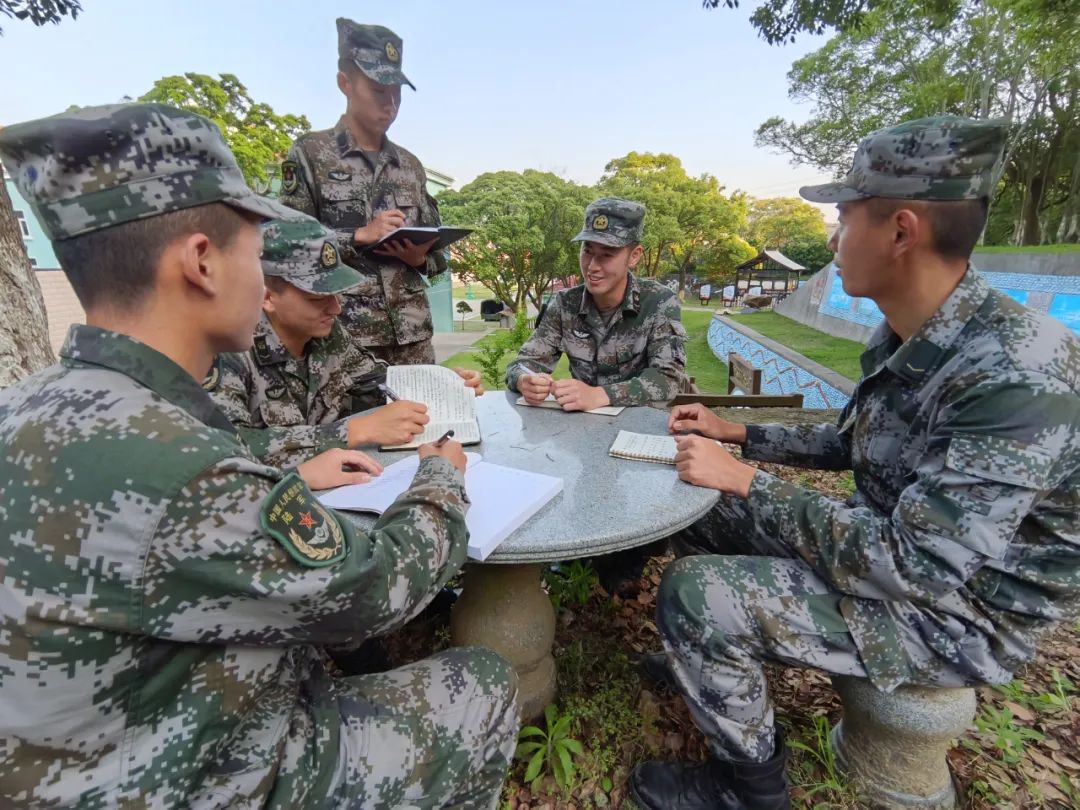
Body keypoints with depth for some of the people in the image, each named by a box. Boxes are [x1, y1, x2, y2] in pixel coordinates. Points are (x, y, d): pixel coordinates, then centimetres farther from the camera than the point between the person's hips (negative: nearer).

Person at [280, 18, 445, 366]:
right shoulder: (310, 153, 3)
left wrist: (419, 257, -6)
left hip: (413, 333, 4)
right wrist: (359, 236, -14)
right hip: (343, 332, -3)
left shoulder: (410, 165, 15)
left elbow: (435, 250, 16)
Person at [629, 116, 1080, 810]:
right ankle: (718, 665, 32)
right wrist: (734, 433, 4)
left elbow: (911, 564, -32)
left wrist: (744, 479, -27)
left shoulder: (1020, 376, -31)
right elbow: (847, 444, 10)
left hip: (956, 616, -8)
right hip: (898, 547, 8)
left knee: (693, 595, -21)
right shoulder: (904, 339, -3)